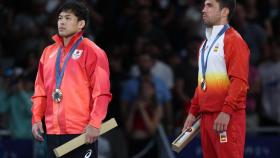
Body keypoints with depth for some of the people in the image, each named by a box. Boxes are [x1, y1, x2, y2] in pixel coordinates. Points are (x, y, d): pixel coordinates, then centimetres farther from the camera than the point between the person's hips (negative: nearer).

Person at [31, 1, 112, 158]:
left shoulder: (91, 52, -3)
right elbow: (41, 91, 18)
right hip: (53, 132, 6)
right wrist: (36, 119, 6)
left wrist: (95, 123, -19)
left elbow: (101, 92, -10)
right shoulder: (49, 52, 15)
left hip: (82, 133, -6)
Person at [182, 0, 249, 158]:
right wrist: (193, 111, 18)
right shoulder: (206, 43, 20)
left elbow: (239, 81, -16)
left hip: (227, 117, -8)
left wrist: (226, 111, -23)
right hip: (206, 115, 8)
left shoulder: (234, 40, -7)